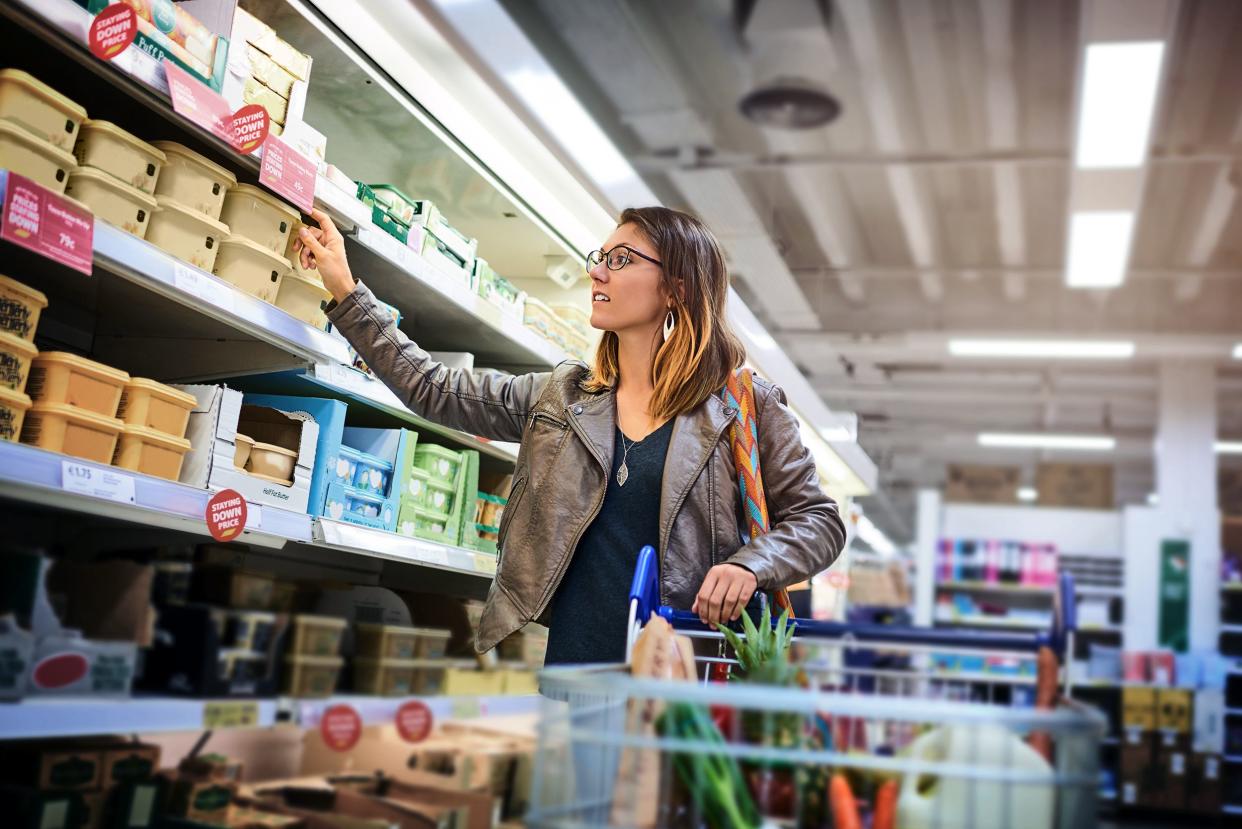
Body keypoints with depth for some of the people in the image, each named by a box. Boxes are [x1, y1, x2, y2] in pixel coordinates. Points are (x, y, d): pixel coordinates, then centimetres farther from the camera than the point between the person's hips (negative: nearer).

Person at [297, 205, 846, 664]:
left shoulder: (747, 406, 2)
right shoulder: (558, 396, 12)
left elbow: (817, 519, 4)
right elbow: (435, 390, 12)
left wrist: (750, 566, -15)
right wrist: (347, 292, 11)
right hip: (564, 659, 3)